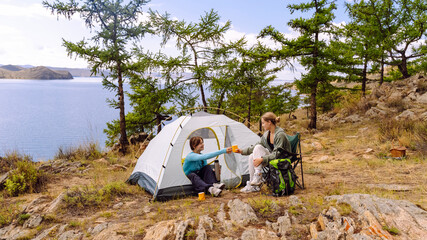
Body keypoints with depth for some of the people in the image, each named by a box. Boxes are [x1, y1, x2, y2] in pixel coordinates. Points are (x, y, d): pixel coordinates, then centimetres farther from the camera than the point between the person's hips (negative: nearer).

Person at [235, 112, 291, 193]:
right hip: (271, 157, 8)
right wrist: (242, 151, 7)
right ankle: (252, 186, -6)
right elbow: (255, 146, 13)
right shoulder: (266, 134, 4)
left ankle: (258, 178, -23)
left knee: (258, 148, -22)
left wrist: (262, 159, -31)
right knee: (251, 157, -9)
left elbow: (277, 154, -25)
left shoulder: (280, 134, -22)